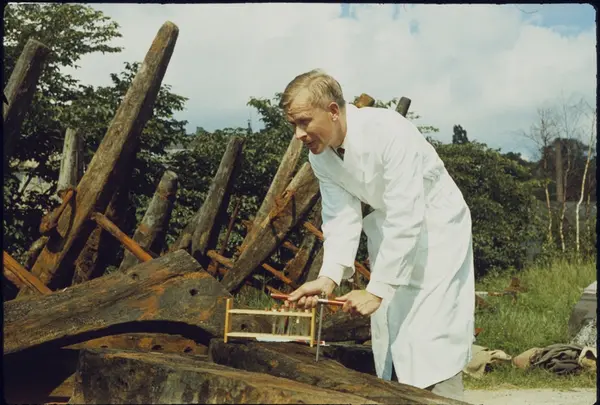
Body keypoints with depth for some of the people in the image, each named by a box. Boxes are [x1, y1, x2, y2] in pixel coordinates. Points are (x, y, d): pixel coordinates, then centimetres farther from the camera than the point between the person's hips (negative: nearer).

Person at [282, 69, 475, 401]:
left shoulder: (388, 131, -32)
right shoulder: (320, 156, -9)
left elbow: (406, 218, -33)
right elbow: (340, 219, -12)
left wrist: (376, 290, -33)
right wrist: (328, 278, -29)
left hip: (435, 227, -7)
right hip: (388, 232, 7)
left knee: (431, 342, -13)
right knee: (387, 334, 8)